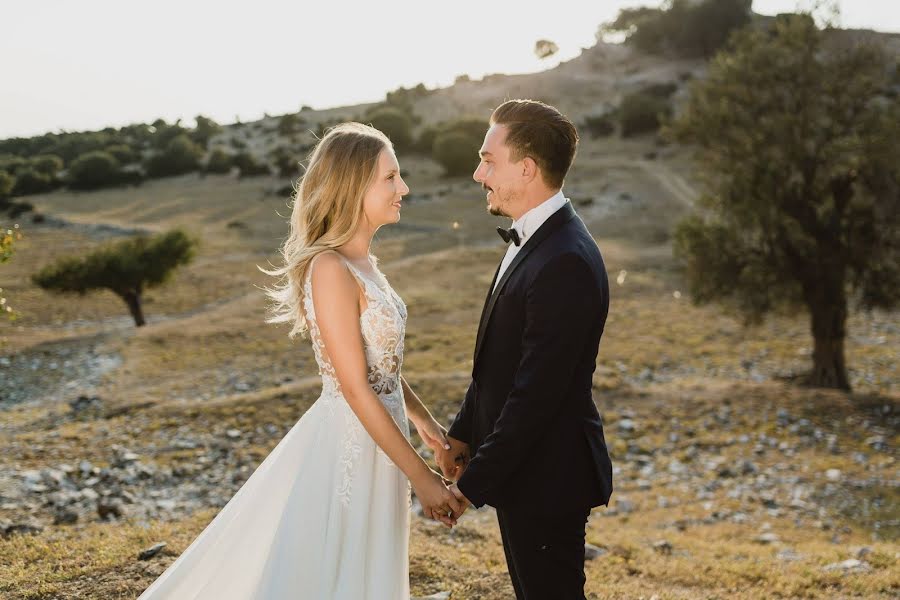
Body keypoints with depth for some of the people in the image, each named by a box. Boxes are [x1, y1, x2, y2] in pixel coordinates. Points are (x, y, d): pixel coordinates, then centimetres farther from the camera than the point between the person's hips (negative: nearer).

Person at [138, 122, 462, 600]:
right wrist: (420, 476, -19)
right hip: (347, 447, -9)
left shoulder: (362, 263, 6)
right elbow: (356, 389, -22)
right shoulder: (332, 270, -22)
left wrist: (425, 421, 17)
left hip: (374, 442, 9)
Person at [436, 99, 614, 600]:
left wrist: (475, 484, -20)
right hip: (522, 467, 10)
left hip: (545, 475, -10)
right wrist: (463, 432, 14)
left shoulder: (565, 262, -26)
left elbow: (536, 393, -26)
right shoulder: (533, 239, 7)